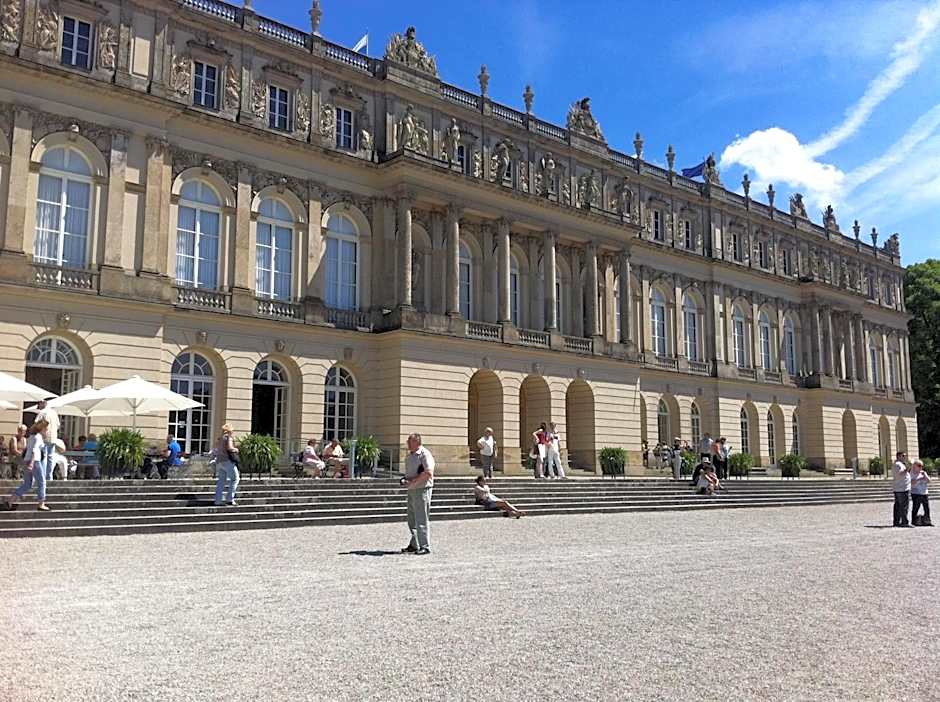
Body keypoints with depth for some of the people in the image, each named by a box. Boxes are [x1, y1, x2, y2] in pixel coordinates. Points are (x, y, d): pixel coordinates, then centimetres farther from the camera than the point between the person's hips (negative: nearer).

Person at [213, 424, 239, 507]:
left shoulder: (220, 439, 19)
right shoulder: (229, 437, -5)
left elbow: (216, 450, 24)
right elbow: (229, 448, -18)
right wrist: (236, 449, -1)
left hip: (219, 461, 8)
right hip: (227, 461, -8)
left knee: (221, 481, 8)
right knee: (234, 479, -2)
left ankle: (217, 501, 3)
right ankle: (230, 499, -8)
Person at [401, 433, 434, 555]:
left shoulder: (425, 454, -12)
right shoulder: (409, 455, 15)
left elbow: (428, 473, -22)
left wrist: (412, 481, -21)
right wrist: (404, 479, 7)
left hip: (422, 489, -9)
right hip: (411, 490, 9)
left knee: (421, 519, -5)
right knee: (412, 519, 13)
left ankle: (425, 546, 1)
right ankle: (414, 545, 22)